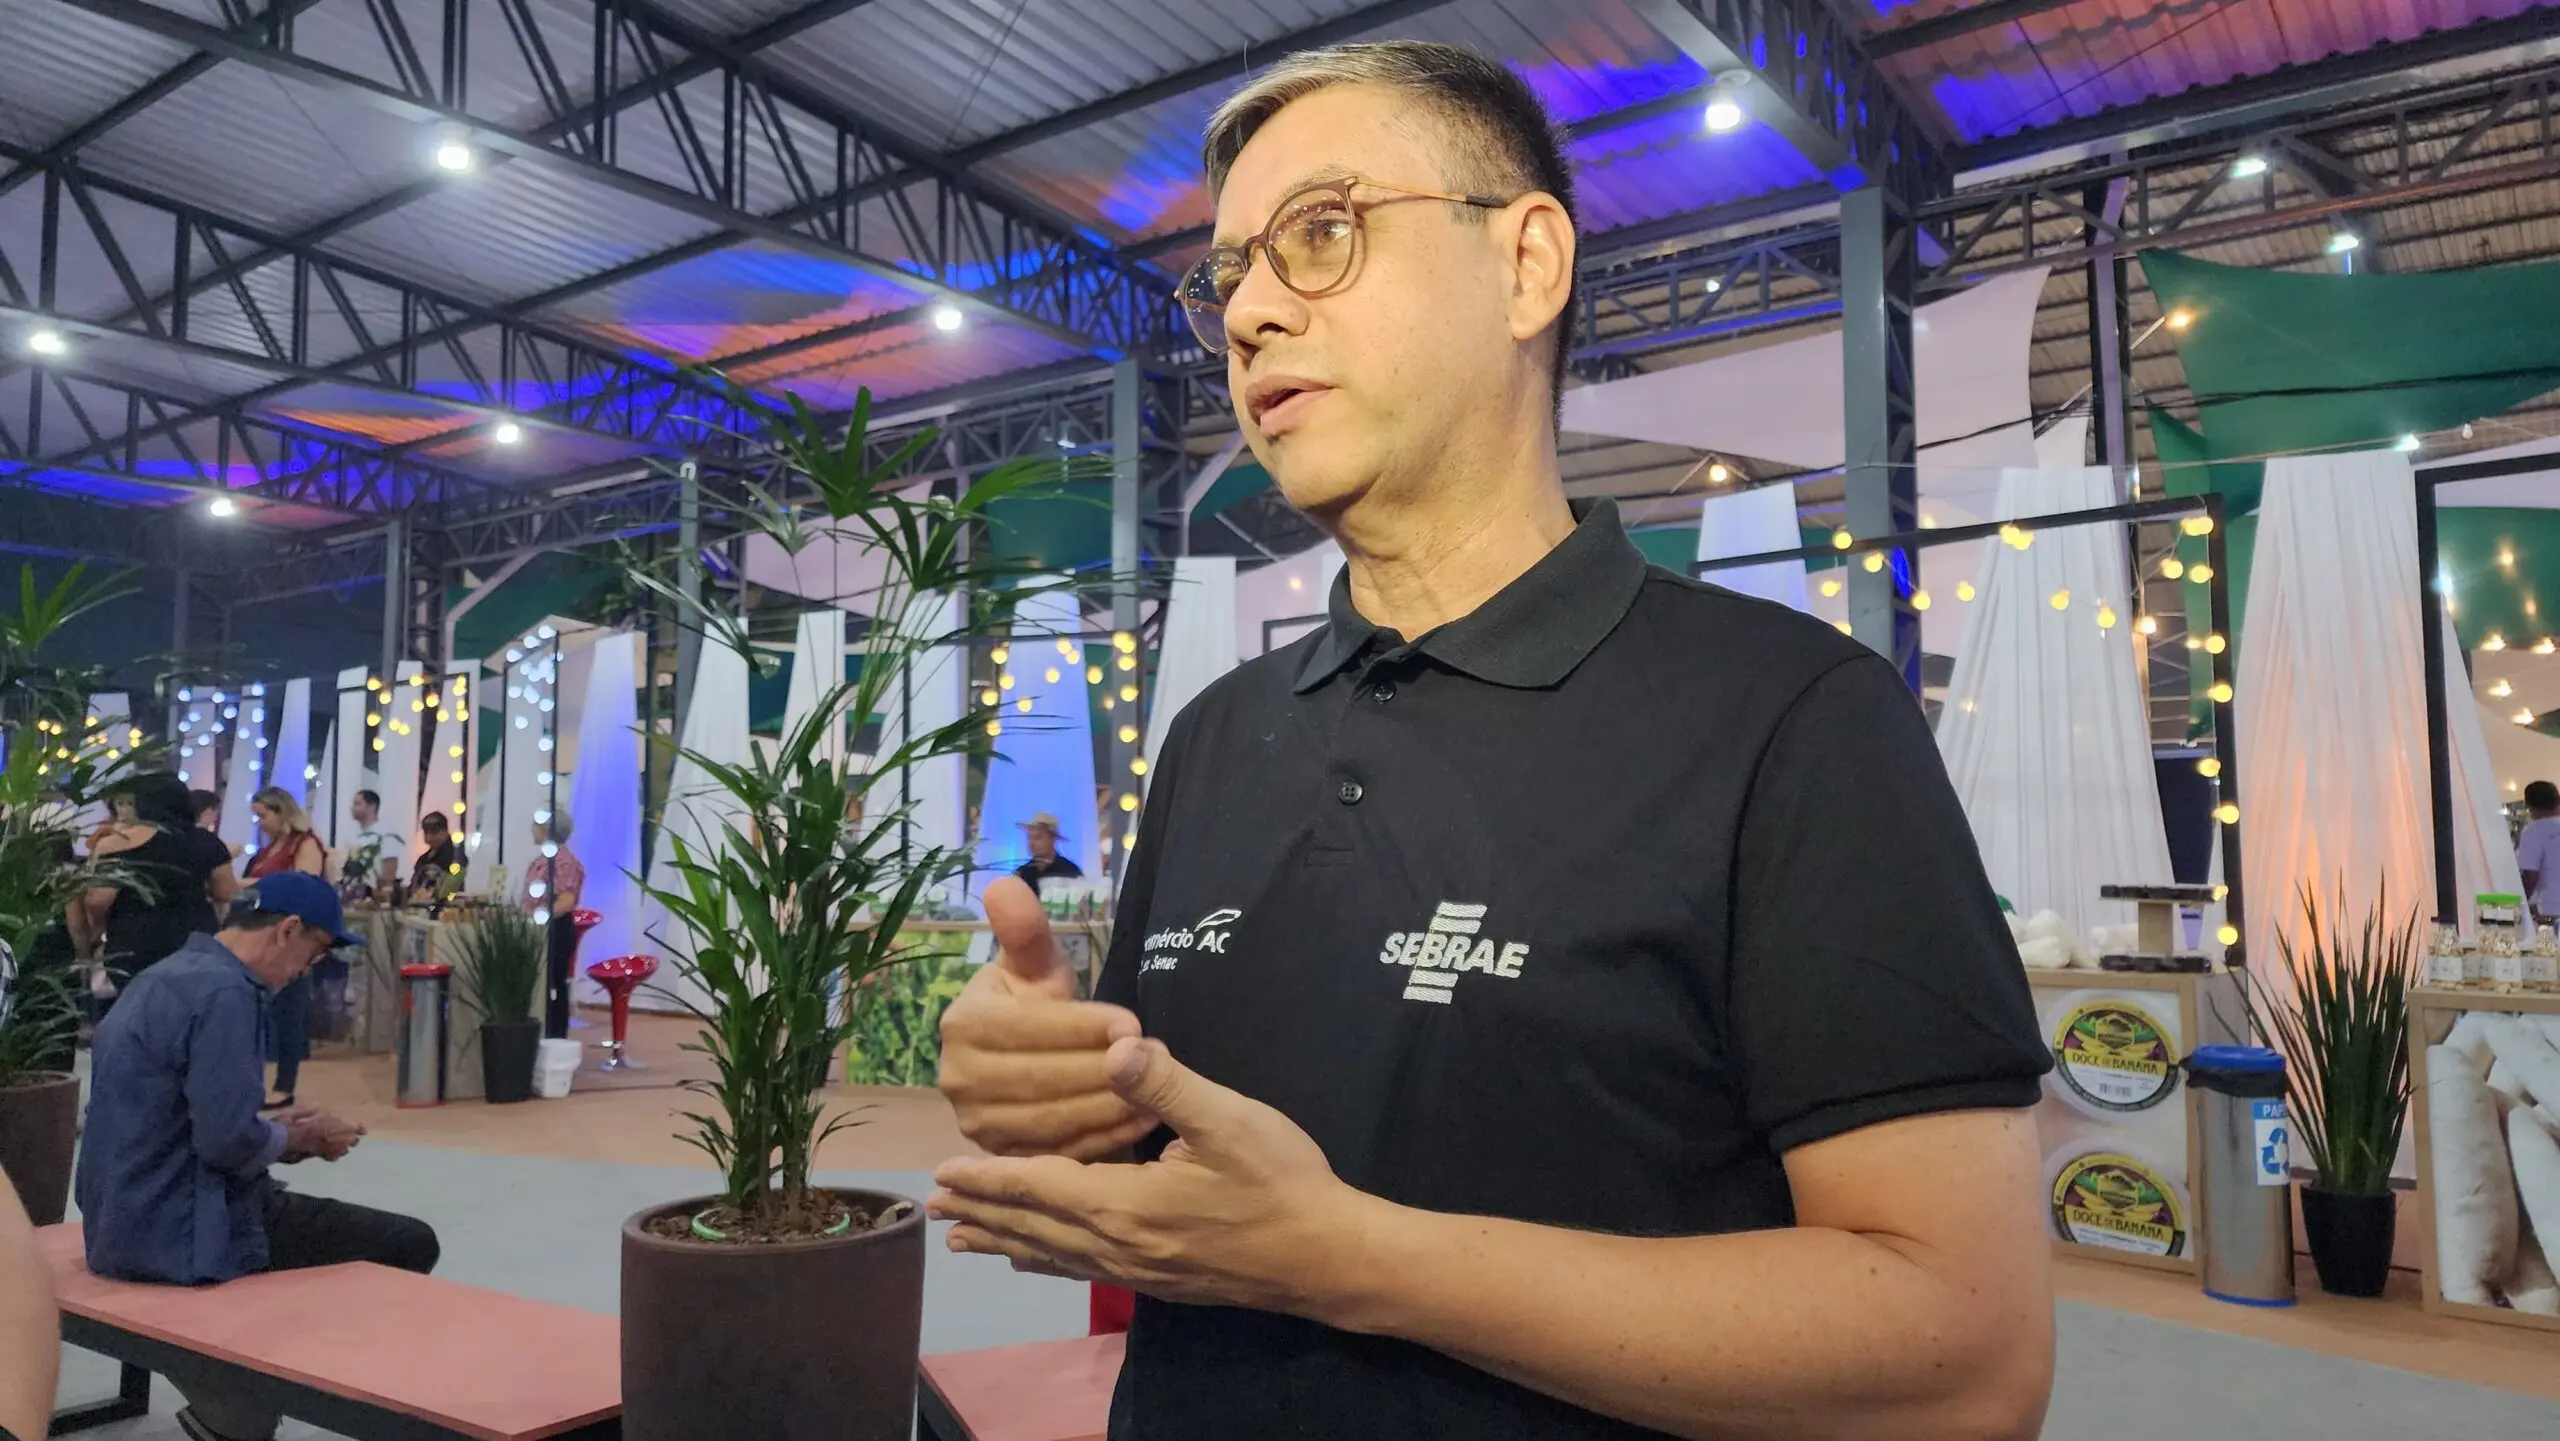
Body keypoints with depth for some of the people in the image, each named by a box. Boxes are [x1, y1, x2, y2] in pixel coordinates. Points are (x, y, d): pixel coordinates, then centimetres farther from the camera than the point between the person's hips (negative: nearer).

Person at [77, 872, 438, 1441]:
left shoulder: (166, 976, 12)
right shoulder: (223, 991, -20)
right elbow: (227, 1140, -25)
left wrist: (279, 1127, 12)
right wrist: (299, 1138, -6)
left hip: (128, 1221, 10)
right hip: (179, 1233, -10)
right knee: (409, 1246, -5)